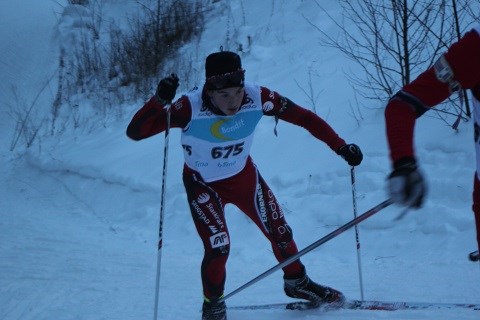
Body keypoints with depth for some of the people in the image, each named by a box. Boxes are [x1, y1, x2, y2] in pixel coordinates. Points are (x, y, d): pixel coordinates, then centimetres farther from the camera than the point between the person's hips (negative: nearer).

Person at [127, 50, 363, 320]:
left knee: (280, 232, 8)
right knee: (218, 247, -15)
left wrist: (341, 147, -18)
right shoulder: (191, 108, -33)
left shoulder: (257, 98, -26)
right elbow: (135, 132, -34)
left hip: (244, 175, 3)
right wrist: (160, 100, -50)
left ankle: (297, 282, 37)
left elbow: (304, 117, -15)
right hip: (203, 184, -3)